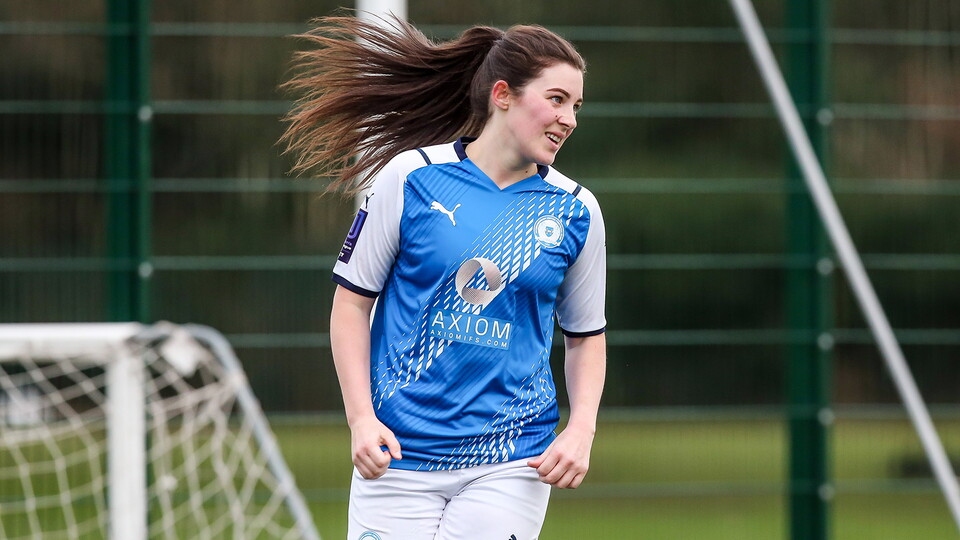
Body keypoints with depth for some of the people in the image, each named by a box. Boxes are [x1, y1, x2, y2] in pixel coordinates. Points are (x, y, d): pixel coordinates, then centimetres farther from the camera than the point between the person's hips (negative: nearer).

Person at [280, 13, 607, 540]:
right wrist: (361, 418, -8)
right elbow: (351, 302, 2)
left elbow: (586, 336, 15)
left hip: (510, 464, 1)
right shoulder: (410, 177, -3)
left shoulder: (576, 211, 4)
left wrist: (581, 428, -1)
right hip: (399, 452, -1)